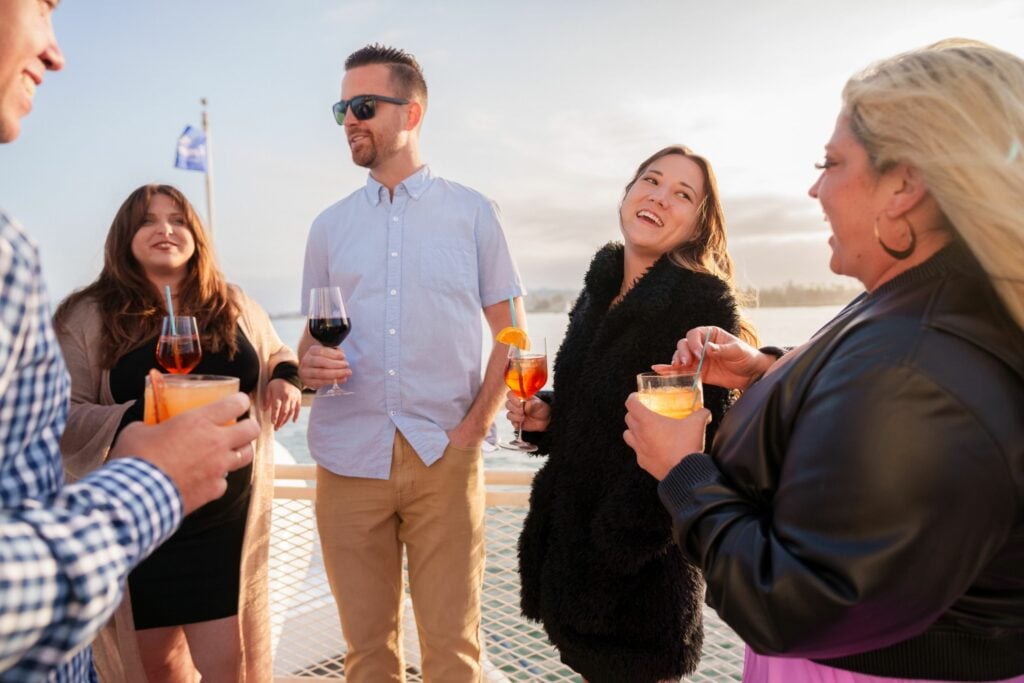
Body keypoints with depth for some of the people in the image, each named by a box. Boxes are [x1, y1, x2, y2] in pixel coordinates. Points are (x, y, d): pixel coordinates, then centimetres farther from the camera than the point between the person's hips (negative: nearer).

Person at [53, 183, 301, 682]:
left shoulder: (237, 307, 6)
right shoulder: (88, 317, -4)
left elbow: (278, 356, 21)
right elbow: (62, 416, -9)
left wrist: (285, 379, -1)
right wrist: (135, 422, -26)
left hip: (226, 525, 2)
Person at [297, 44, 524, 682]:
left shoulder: (472, 212, 5)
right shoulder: (330, 226, 13)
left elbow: (511, 330, 5)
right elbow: (314, 336, 17)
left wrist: (477, 424, -6)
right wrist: (308, 361, -7)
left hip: (444, 456, -2)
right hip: (348, 458, 3)